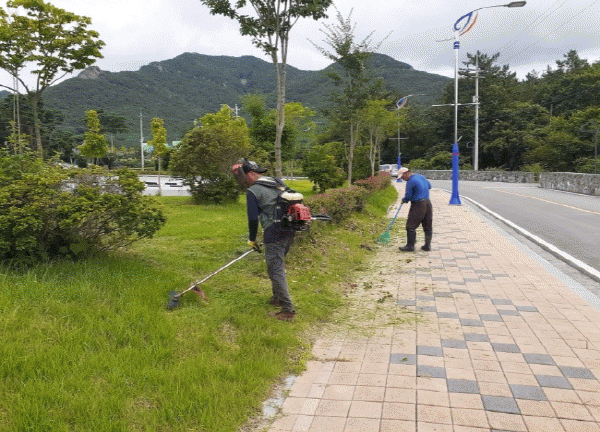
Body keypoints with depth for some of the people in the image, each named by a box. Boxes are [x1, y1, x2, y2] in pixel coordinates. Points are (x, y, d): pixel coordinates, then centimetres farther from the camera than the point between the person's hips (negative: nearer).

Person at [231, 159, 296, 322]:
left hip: (274, 235, -8)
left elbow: (253, 218, -7)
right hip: (289, 232, 8)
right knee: (278, 266, 23)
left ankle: (288, 310, -4)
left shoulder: (253, 191, -7)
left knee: (276, 271, -4)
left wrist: (252, 239, 7)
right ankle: (278, 298, 36)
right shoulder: (279, 183, 15)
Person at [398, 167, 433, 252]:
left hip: (417, 204, -9)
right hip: (427, 203, 9)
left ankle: (410, 246, -1)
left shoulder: (410, 181, -14)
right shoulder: (421, 176, 13)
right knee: (428, 226, 10)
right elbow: (429, 186, 29)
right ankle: (427, 245, 15)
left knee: (411, 226, -3)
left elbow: (408, 197, -11)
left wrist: (403, 200, 8)